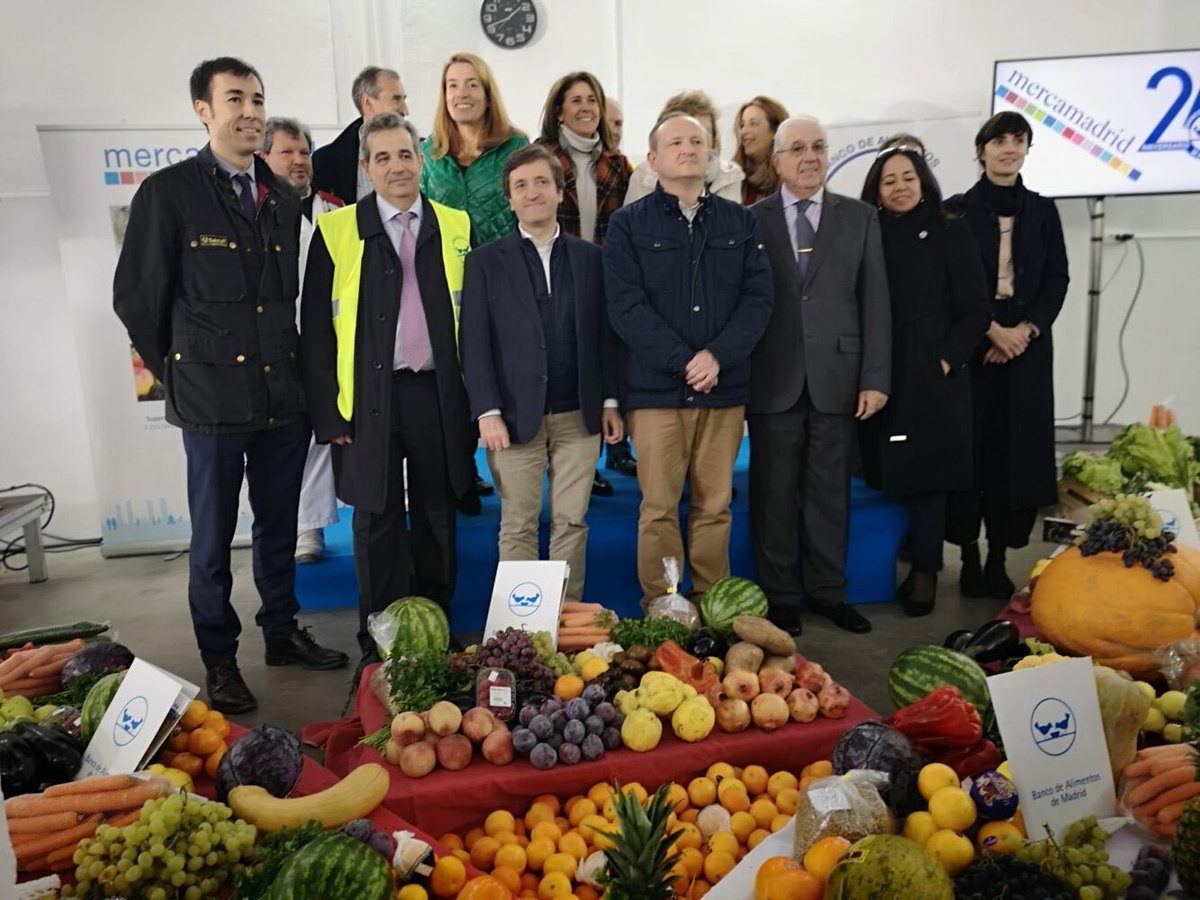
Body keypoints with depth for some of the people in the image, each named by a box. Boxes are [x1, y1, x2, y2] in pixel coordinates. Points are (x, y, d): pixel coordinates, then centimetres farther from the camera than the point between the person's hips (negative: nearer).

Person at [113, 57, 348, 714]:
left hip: (284, 396, 4)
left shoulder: (283, 198, 10)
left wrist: (296, 368, 10)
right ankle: (219, 660, 22)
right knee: (213, 537, 8)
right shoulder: (168, 193, -4)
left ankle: (282, 633, 32)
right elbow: (136, 298, -1)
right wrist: (180, 373, 2)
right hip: (213, 401, -4)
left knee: (279, 528, 15)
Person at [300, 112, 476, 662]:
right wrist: (328, 411, -5)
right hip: (369, 399, -2)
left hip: (438, 395, 2)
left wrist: (473, 397, 2)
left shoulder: (456, 227, 7)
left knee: (438, 518, 11)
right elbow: (316, 327, 0)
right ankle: (380, 642, 20)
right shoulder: (336, 231, 1)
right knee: (378, 523, 6)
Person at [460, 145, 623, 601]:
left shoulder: (590, 257, 9)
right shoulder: (485, 261, 3)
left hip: (579, 415, 2)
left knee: (572, 523, 7)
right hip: (515, 415, -2)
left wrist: (610, 400, 3)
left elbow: (605, 333, 9)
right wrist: (488, 412, -9)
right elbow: (474, 343, -2)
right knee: (518, 526, 4)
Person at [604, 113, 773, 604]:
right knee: (659, 508, 1)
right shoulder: (628, 224, 4)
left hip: (725, 387, 3)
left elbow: (758, 297, 3)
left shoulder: (739, 221, 12)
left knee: (715, 507, 7)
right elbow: (627, 307, -6)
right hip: (656, 388, -2)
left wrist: (718, 356, -12)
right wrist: (684, 362, -14)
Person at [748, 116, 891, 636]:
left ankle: (828, 592, 24)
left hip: (837, 378, 2)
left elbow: (875, 302, 5)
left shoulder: (860, 218, 9)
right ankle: (779, 597, 19)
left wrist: (875, 377, -2)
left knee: (830, 491, 10)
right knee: (774, 493, 6)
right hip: (773, 381, -1)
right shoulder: (751, 221, 4)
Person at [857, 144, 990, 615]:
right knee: (891, 475, 6)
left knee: (925, 474, -2)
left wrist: (947, 359, -10)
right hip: (880, 376, 3)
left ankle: (925, 572, 8)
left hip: (933, 376, -3)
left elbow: (974, 309, 0)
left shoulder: (950, 233, 2)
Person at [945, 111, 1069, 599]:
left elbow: (1057, 280, 7)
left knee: (1017, 450, 0)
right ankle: (969, 556, 7)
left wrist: (1025, 329, -9)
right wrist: (991, 329, -12)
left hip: (1027, 346, 2)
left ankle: (999, 558, 9)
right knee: (969, 447, -3)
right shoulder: (958, 210, 4)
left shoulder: (1042, 210, 11)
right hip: (970, 345, -2)